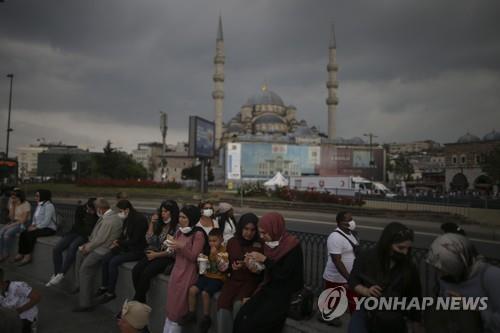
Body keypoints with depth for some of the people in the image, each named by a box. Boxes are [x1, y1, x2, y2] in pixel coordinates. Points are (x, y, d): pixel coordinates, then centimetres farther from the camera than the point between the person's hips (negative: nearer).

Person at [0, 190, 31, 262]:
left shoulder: (26, 204, -12)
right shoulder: (12, 204, 10)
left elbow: (24, 220, -15)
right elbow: (11, 217, 1)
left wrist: (13, 224, -17)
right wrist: (12, 206, -4)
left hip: (22, 224, -7)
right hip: (12, 223, 7)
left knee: (7, 234, -28)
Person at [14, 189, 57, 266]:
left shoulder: (49, 205, -17)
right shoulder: (39, 205, 13)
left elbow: (46, 221, -23)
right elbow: (35, 218, 20)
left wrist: (36, 227, -19)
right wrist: (33, 225, 2)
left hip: (49, 228, -9)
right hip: (39, 227, 9)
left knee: (30, 235, -26)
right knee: (23, 234, -12)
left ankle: (28, 256, -16)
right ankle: (21, 254, -8)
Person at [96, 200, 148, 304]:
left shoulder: (139, 219, -20)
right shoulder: (127, 219, 6)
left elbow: (135, 240, -21)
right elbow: (124, 235, 16)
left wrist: (119, 243, -11)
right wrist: (117, 242, -4)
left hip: (137, 250, -9)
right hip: (127, 247, 9)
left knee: (113, 262, -20)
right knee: (105, 259, -4)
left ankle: (111, 292, -8)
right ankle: (104, 286, 11)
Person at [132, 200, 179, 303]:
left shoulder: (177, 228, -10)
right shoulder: (160, 224, 11)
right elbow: (149, 241, 9)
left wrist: (156, 255, -10)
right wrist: (152, 224, 1)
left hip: (168, 258, -6)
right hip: (155, 254, 6)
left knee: (145, 273, -27)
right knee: (135, 270, -18)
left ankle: (136, 301, -8)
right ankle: (141, 300, -5)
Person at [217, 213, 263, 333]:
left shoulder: (260, 245, -5)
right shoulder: (232, 242, 5)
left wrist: (247, 266, -20)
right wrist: (231, 266, -6)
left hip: (251, 281, -3)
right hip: (234, 279, 3)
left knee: (238, 304, -28)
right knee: (223, 304, -23)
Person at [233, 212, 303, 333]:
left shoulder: (293, 246, -17)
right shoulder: (269, 243, 3)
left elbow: (283, 274, -21)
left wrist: (264, 259, -21)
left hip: (284, 294, -6)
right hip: (268, 288, 6)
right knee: (240, 318, -11)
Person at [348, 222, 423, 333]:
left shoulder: (409, 267, -8)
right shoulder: (367, 258, -12)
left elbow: (414, 297, 2)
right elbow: (353, 281, -2)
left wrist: (416, 324, 8)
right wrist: (366, 291, -21)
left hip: (394, 320, 1)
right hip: (366, 312, -1)